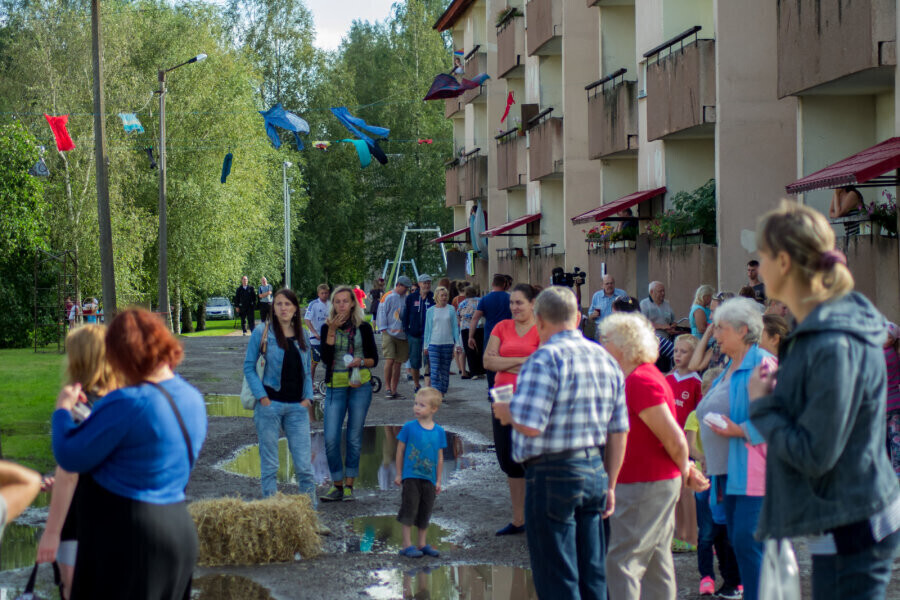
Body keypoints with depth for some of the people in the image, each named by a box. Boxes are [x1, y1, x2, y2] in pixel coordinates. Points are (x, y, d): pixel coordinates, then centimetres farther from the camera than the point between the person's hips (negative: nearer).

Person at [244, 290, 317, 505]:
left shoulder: (303, 336, 11)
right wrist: (262, 397, -8)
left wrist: (308, 398, 4)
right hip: (270, 405, -3)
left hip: (297, 407, 3)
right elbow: (249, 366, 1)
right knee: (269, 465, 3)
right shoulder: (262, 332, 0)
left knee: (304, 465, -2)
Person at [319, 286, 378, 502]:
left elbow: (374, 359, 7)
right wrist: (332, 330, -14)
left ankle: (349, 485, 13)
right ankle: (337, 485, 8)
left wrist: (361, 361, -14)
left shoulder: (363, 328, 3)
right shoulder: (327, 328, 4)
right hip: (335, 387, 1)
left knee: (354, 438, 4)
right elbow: (325, 358, -9)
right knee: (331, 439, -6)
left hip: (360, 386, 0)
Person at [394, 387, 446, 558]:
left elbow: (440, 457, 8)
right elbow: (400, 450, 1)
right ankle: (407, 545, 3)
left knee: (425, 512, 11)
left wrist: (438, 481, 9)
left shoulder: (439, 431, 2)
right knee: (409, 510, -3)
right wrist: (399, 474, 2)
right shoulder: (409, 427, -6)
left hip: (429, 478, 3)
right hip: (411, 476, -3)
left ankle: (422, 544, 22)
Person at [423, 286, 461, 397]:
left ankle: (443, 392, 14)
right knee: (435, 370, -10)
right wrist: (426, 346, 7)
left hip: (448, 343, 1)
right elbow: (428, 329, 9)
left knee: (445, 370, 6)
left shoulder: (451, 309, 5)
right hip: (434, 343, -1)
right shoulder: (430, 311, 5)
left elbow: (455, 327, 7)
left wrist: (458, 343, 2)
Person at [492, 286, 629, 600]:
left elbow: (530, 425, -22)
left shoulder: (545, 358, -14)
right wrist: (609, 485, 19)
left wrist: (504, 411, -1)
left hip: (553, 475, -7)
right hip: (595, 473, 7)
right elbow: (619, 432, 12)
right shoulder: (606, 359, 10)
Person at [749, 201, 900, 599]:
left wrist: (761, 406, -10)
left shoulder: (834, 347, -23)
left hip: (851, 527, -10)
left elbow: (813, 454, -23)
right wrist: (775, 391, 1)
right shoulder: (815, 331, 9)